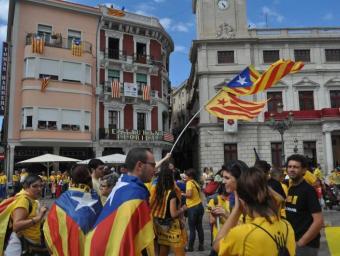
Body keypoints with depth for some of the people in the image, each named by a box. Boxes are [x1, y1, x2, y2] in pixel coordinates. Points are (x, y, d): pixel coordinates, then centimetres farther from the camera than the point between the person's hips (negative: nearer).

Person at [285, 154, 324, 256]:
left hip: (306, 245, -7)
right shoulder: (290, 189, 6)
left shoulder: (308, 190, -16)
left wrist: (300, 243, -19)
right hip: (290, 241, 7)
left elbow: (319, 221, -21)